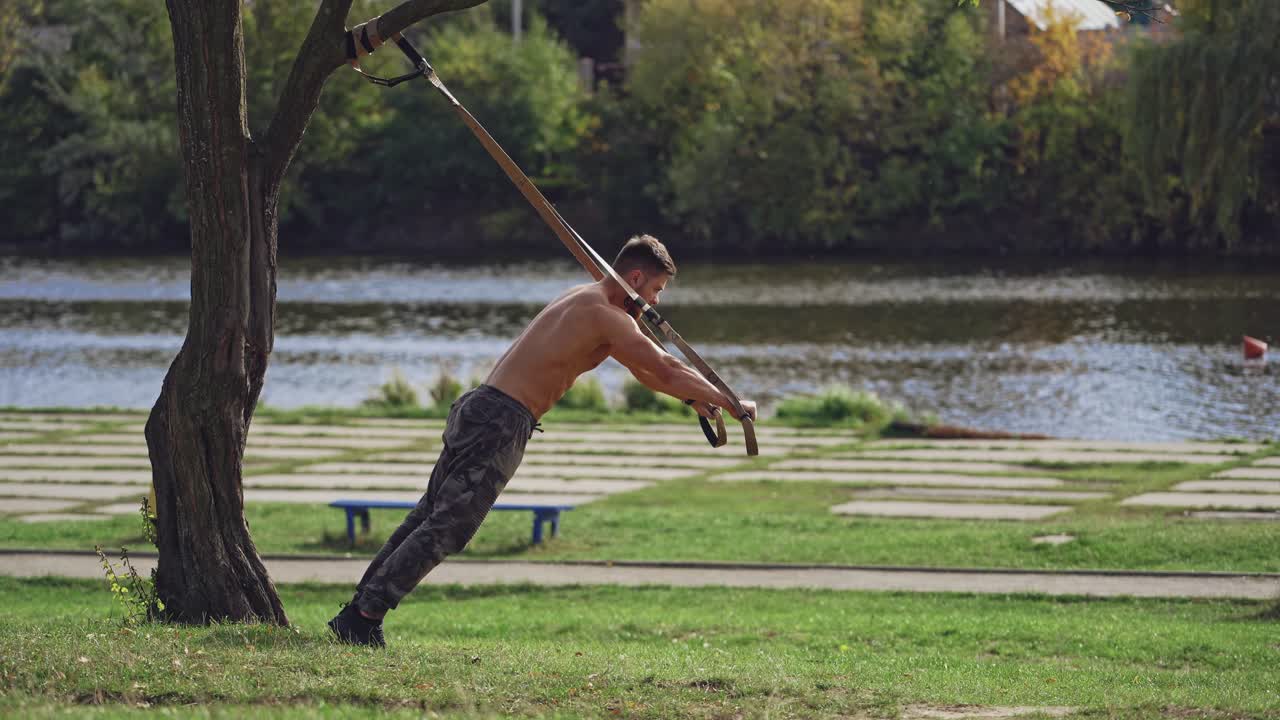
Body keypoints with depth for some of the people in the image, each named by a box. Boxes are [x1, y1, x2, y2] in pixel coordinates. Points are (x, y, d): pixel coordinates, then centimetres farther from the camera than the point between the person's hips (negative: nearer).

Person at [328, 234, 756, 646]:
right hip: (500, 423, -10)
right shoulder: (606, 315, -10)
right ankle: (363, 617, -11)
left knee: (428, 519, 13)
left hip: (477, 410, 10)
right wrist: (731, 404, -2)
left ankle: (356, 613, 15)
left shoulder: (584, 300, 22)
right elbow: (665, 369, -11)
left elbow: (641, 367, 35)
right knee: (444, 531, -9)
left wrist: (693, 397, 34)